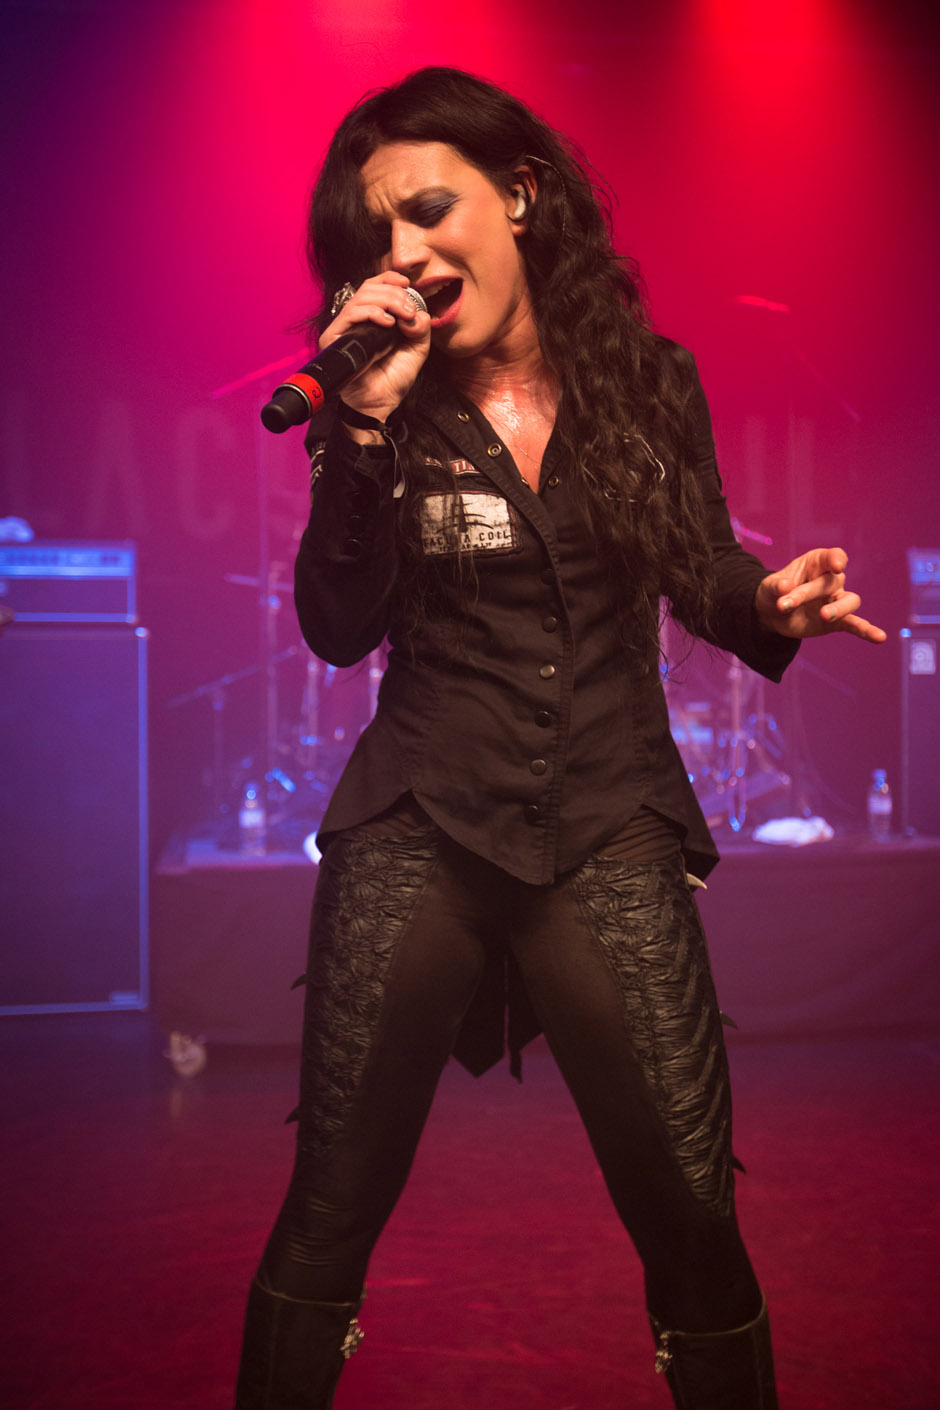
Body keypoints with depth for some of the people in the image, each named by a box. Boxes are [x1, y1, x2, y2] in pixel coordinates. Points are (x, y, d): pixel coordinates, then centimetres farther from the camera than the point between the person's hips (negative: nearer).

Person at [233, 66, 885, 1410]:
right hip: (415, 835, 0)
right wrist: (368, 423, -17)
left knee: (692, 1219, -1)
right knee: (331, 1212, 5)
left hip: (611, 833, 0)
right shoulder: (388, 402, 1)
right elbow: (337, 628, -7)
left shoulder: (651, 380, 2)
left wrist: (771, 600, -13)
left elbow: (701, 573, 10)